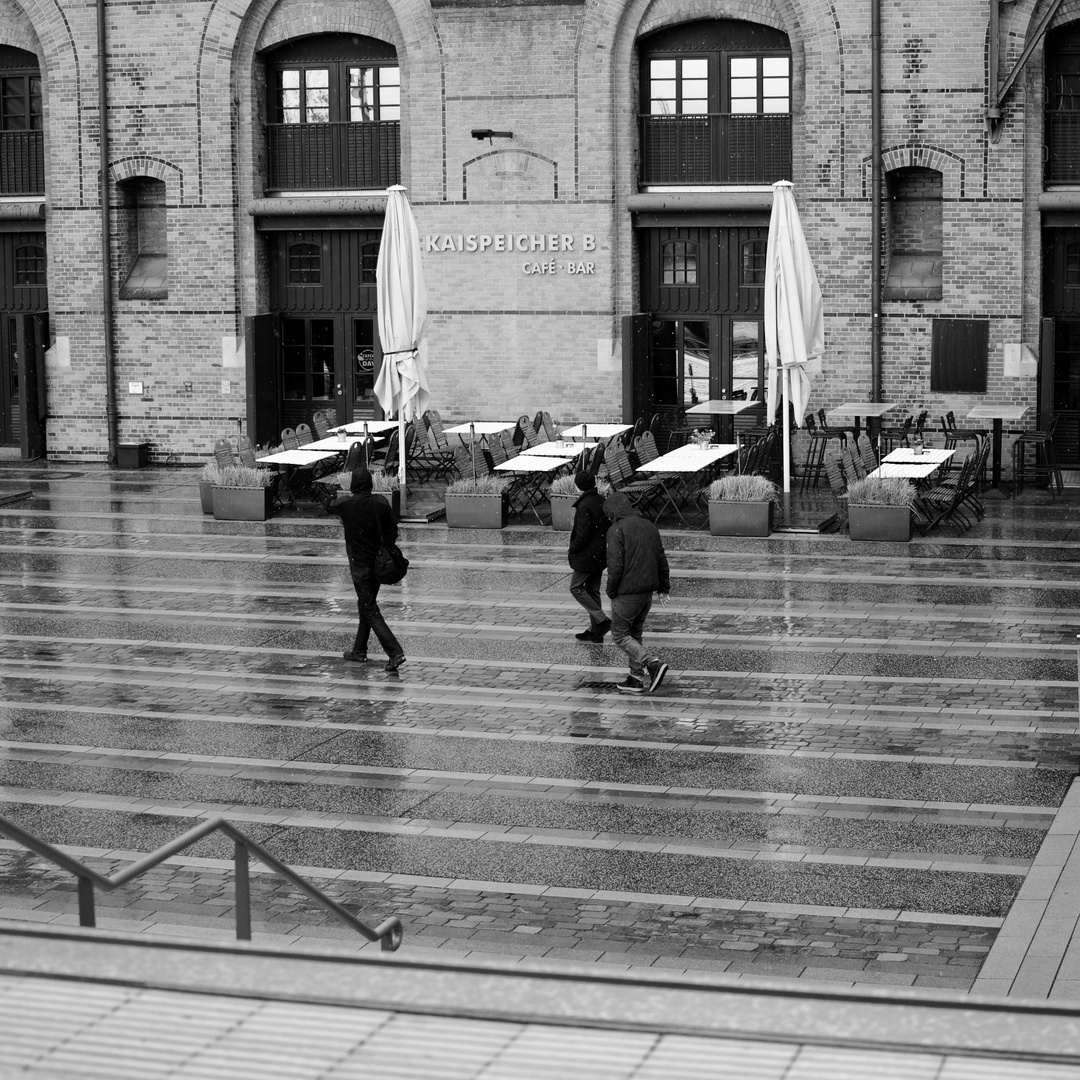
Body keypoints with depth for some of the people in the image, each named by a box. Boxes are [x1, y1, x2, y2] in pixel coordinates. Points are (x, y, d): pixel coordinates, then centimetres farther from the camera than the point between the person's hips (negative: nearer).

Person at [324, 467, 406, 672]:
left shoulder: (346, 505, -12)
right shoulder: (381, 504, -4)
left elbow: (329, 507, 10)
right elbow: (392, 532, -1)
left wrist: (326, 498, 32)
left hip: (360, 566, -5)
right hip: (378, 563, 5)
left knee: (370, 611, -5)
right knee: (366, 606, 20)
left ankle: (395, 652, -17)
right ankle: (359, 651, 32)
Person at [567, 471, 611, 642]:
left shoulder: (584, 506, -21)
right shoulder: (602, 502, 5)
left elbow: (583, 535, -23)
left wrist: (572, 551, -9)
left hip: (587, 555, -9)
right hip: (601, 555, 9)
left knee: (576, 588, 4)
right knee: (593, 590, 15)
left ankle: (601, 620, -5)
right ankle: (595, 631, 19)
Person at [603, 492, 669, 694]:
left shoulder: (616, 530, -13)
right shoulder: (649, 526, 11)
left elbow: (615, 565, -18)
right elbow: (661, 560, 14)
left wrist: (611, 592, -7)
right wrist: (663, 588, 19)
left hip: (627, 592, -8)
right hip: (647, 590, 8)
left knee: (620, 635, 3)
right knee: (635, 634, 17)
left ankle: (653, 664, -13)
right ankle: (637, 679, 18)